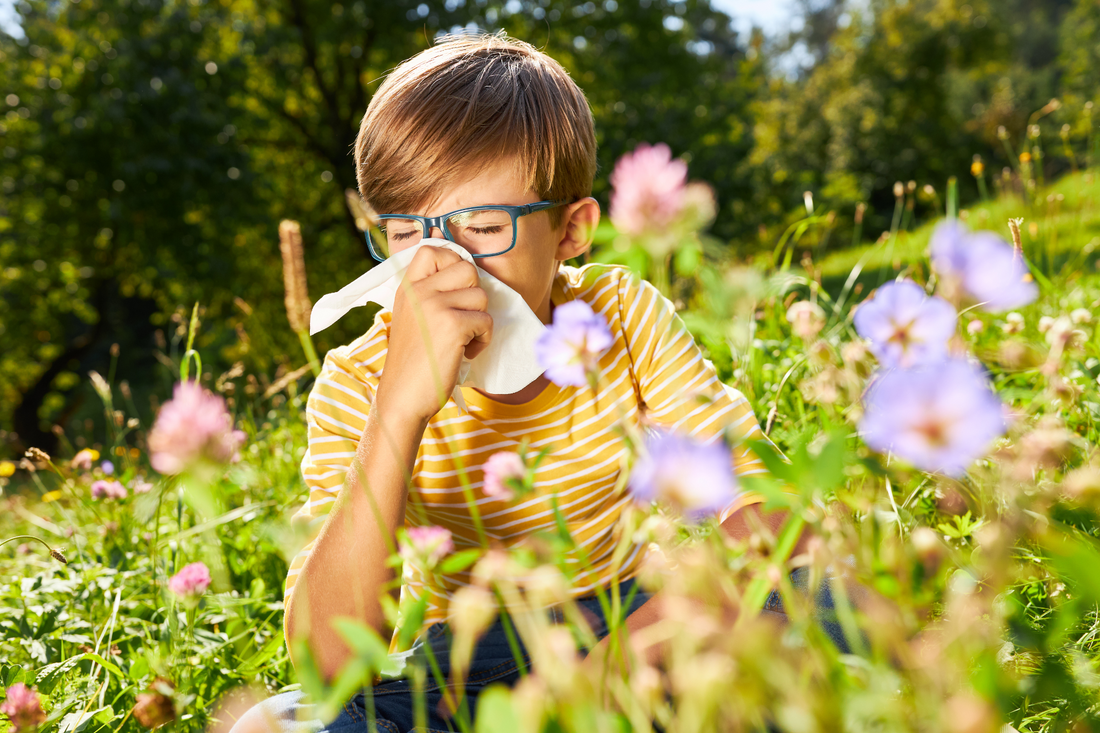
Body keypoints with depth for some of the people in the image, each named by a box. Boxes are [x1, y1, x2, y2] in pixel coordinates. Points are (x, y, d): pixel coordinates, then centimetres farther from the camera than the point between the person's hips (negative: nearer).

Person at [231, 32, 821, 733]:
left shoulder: (624, 316, -12)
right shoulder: (359, 385, -16)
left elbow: (766, 510, -17)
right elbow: (331, 661, -28)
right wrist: (400, 407, -39)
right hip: (470, 659, 0)